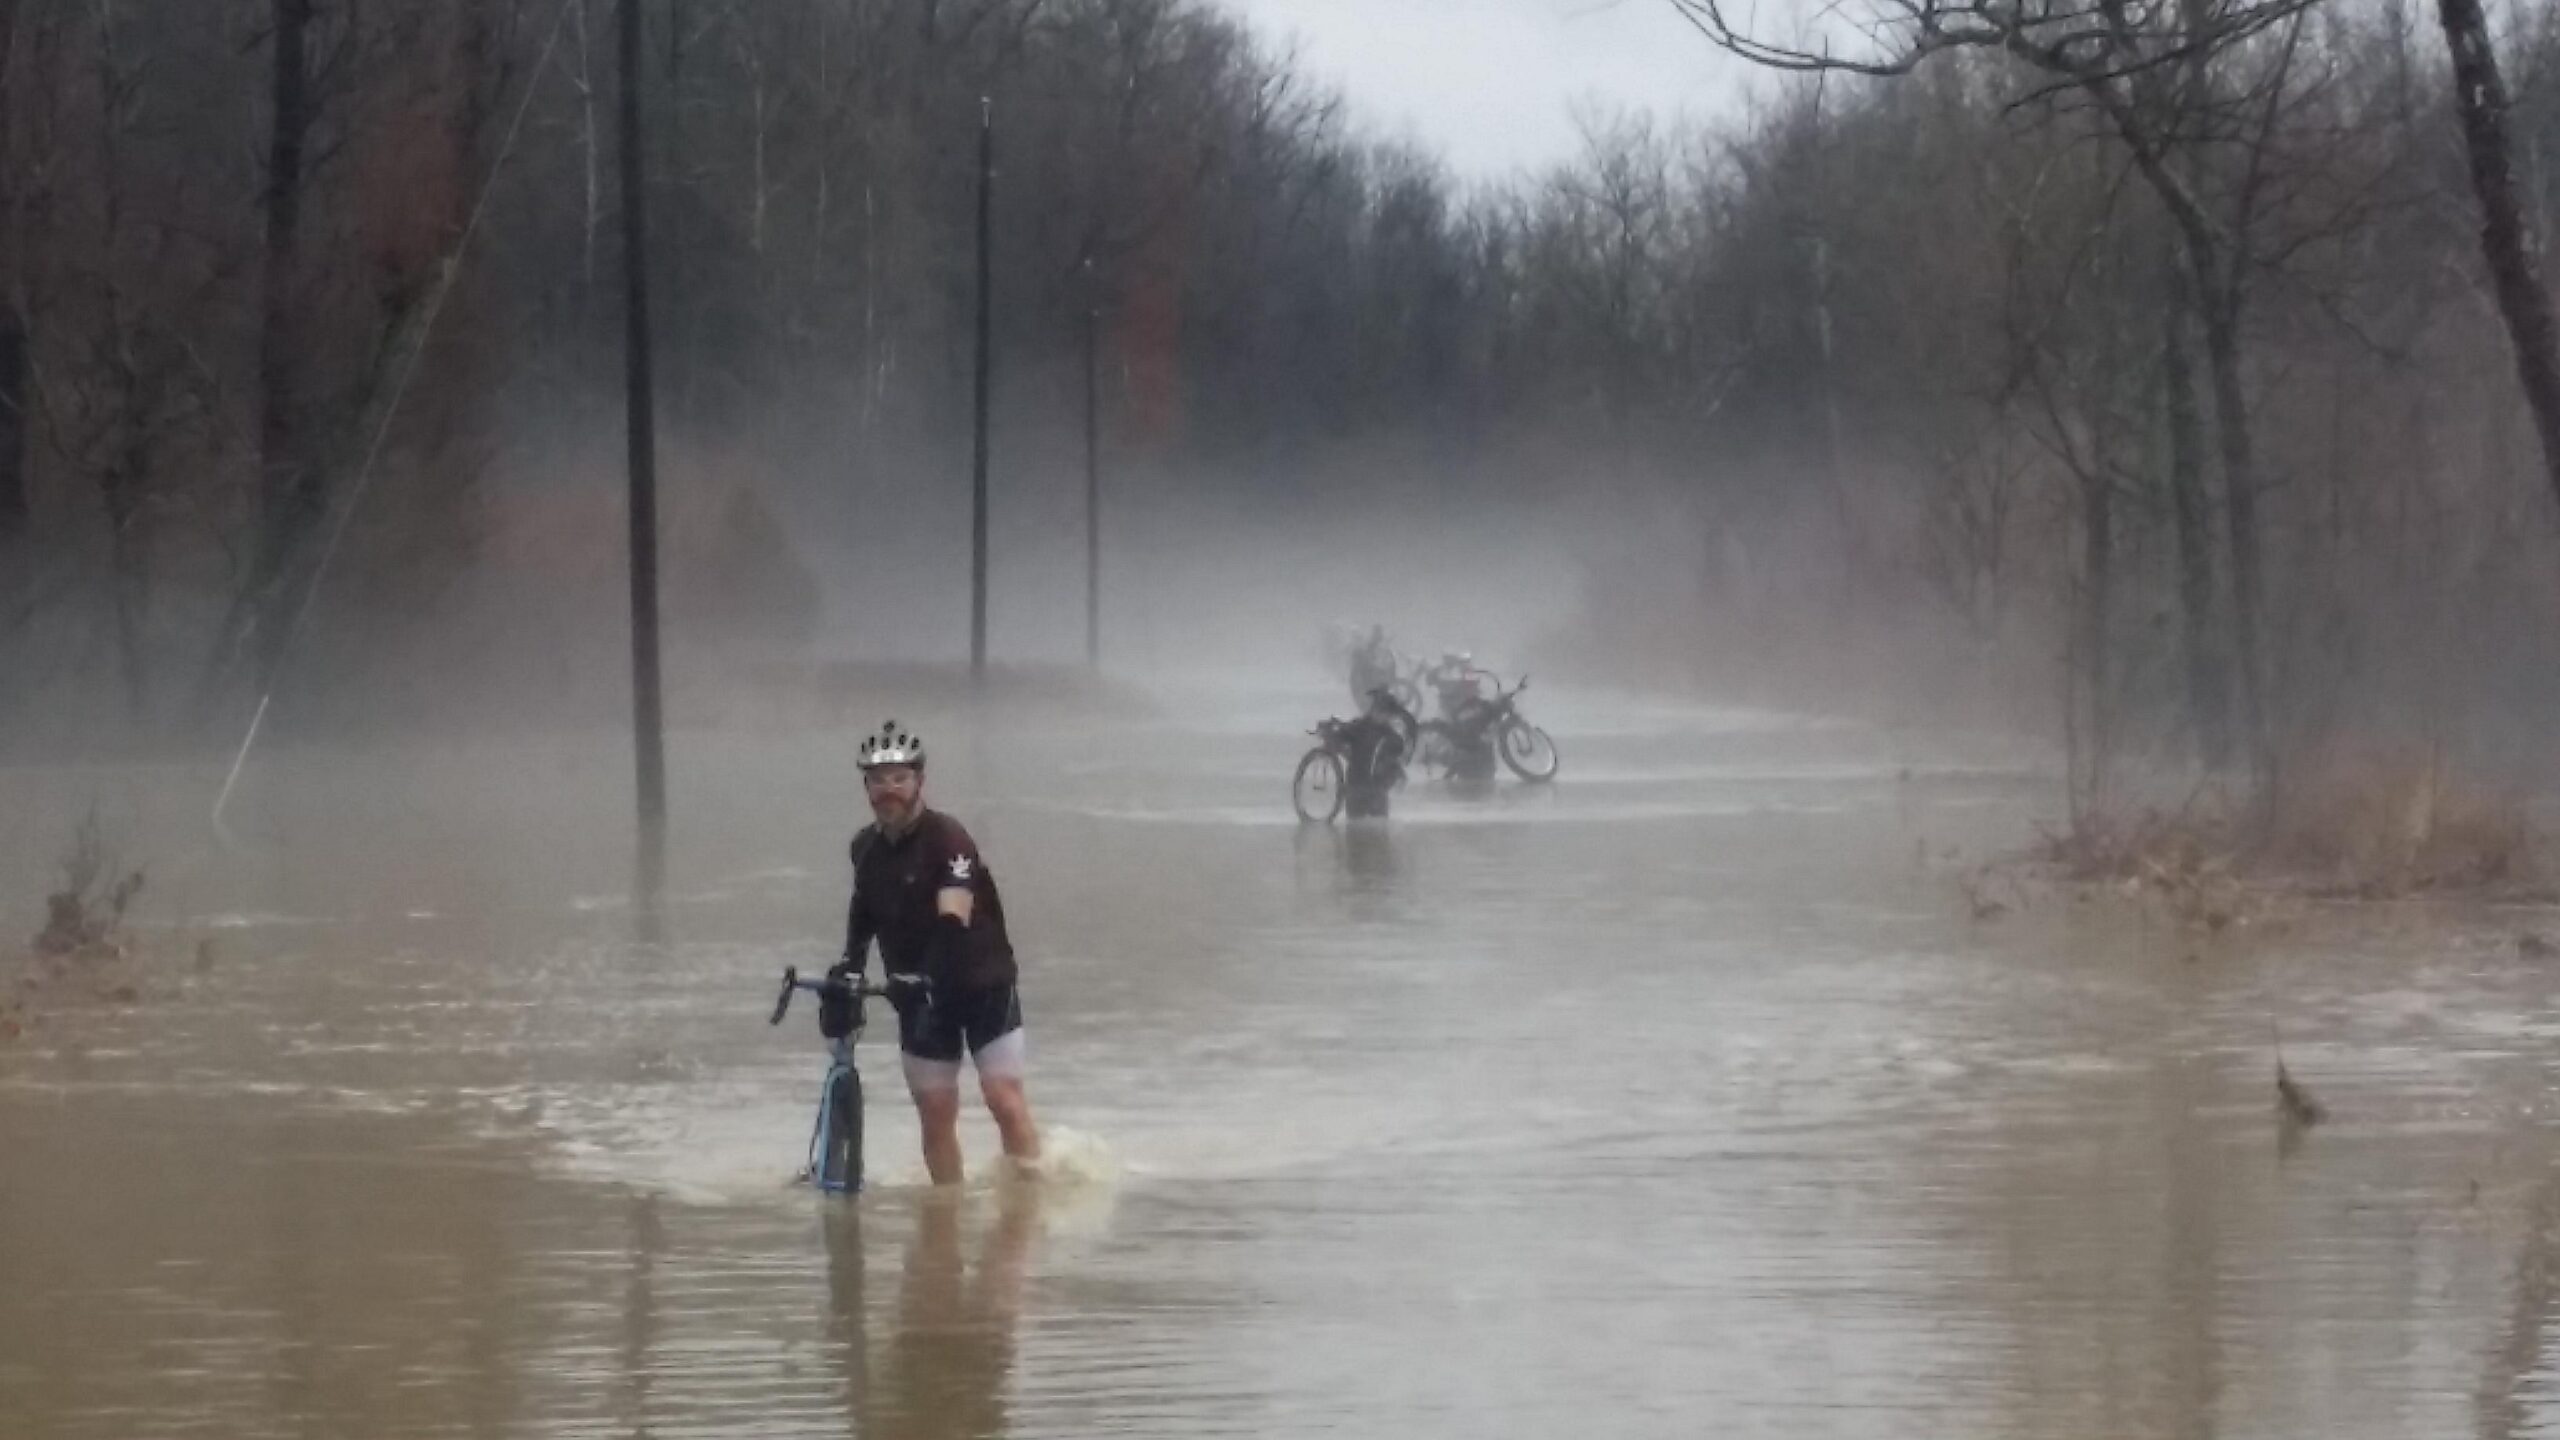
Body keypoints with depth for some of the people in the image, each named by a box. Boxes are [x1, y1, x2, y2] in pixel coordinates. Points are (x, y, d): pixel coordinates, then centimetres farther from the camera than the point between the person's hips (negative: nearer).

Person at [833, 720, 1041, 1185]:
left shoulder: (947, 838, -20)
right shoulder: (866, 847, 1)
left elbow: (953, 920, -31)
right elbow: (865, 904, 20)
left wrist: (926, 978, -45)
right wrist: (850, 961, 4)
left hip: (984, 983, -5)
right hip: (920, 992, 5)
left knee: (1005, 1098, -14)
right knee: (935, 1113, 3)